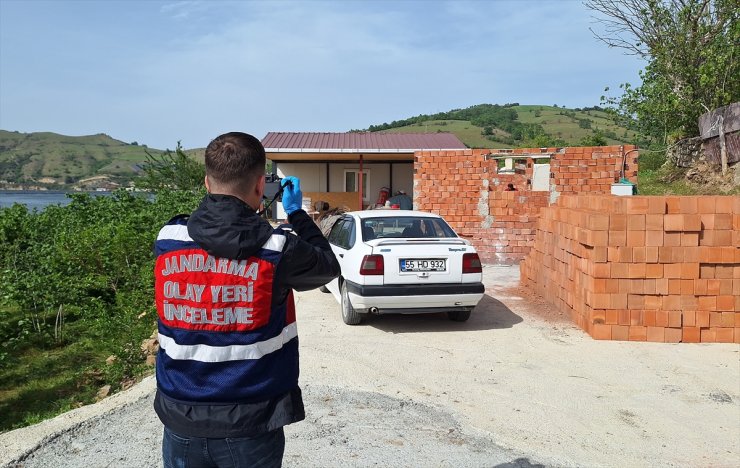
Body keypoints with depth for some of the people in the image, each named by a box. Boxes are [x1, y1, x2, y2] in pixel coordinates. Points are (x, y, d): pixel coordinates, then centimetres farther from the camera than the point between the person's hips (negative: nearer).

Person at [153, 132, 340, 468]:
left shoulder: (167, 239, -8)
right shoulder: (277, 250, -16)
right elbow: (329, 267, 3)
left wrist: (237, 212, 15)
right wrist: (297, 214, 12)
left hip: (181, 419, 3)